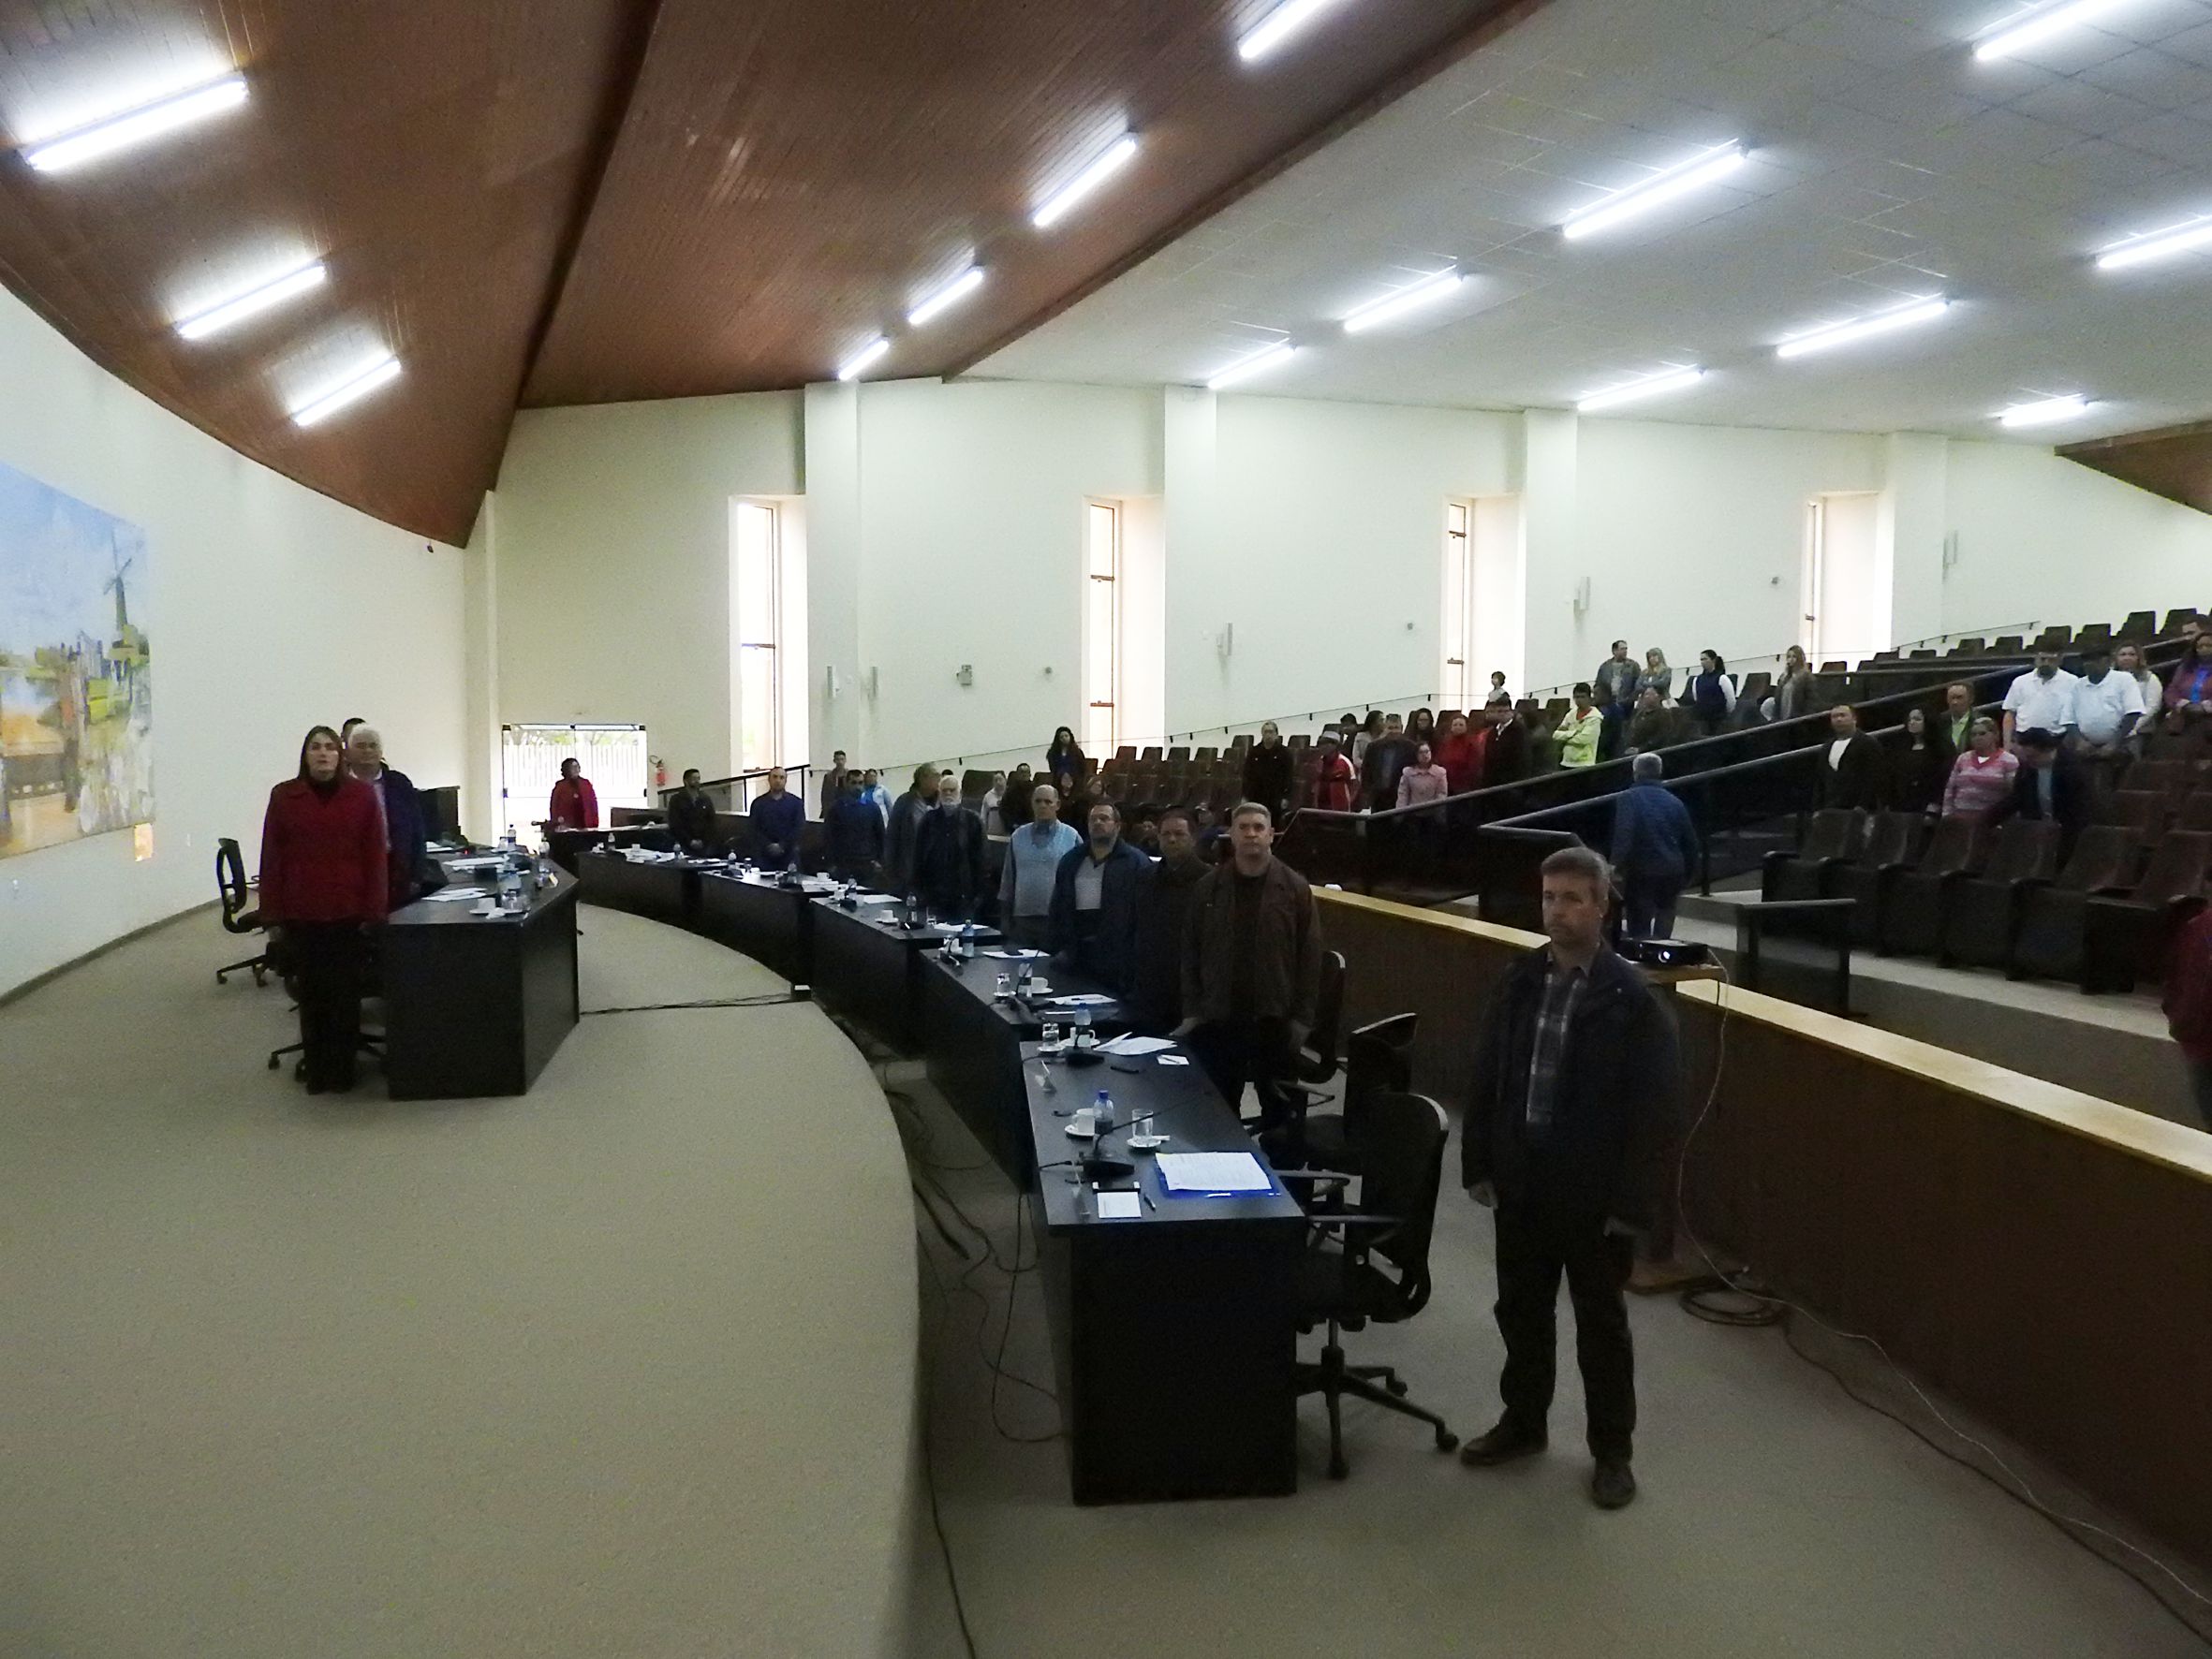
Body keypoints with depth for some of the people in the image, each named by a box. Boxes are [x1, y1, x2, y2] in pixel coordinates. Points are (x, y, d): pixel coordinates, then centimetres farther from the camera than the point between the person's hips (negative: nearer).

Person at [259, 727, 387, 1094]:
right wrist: (272, 915, 0)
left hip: (348, 912, -1)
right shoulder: (284, 796, 3)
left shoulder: (362, 795, 1)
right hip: (301, 913, 1)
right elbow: (272, 858, 3)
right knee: (310, 993, 8)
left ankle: (342, 1068, 17)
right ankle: (315, 1069, 19)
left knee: (345, 993, 6)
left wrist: (374, 910, -5)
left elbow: (375, 855, 0)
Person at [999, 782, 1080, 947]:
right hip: (1022, 919, 3)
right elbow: (1008, 878, 11)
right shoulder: (1018, 837, 8)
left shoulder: (1071, 837, -2)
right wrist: (1005, 917, 9)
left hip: (1058, 919, -3)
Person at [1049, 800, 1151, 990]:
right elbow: (1058, 908, 16)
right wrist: (1060, 949, 7)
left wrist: (1135, 956, -12)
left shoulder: (1136, 863, -2)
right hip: (1077, 956, 5)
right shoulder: (1070, 861, 14)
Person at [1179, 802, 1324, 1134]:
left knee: (1278, 1107, 10)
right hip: (1218, 1019, 2)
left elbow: (1309, 957, -3)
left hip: (1275, 1020, -1)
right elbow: (1191, 953, 5)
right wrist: (1192, 1011, 0)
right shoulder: (1209, 887, 2)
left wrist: (1302, 1019, -7)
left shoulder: (1294, 888, -3)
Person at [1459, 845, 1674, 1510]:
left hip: (1593, 1192, -5)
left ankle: (1612, 1450, 25)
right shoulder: (1519, 982, 1)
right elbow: (1487, 1078, 7)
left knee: (1600, 1322, 10)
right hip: (1520, 1180, 5)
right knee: (1520, 1309, 17)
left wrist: (1631, 1203, -14)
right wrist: (1478, 1165, 4)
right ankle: (1523, 1422, 36)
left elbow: (1653, 1108, -13)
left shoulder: (1632, 999, -13)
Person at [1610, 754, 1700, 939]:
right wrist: (1684, 880, 22)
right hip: (1672, 873, 5)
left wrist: (1617, 864, -21)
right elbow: (1690, 842, 16)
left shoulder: (1629, 799, -3)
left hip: (1641, 874, -5)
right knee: (1664, 931, 13)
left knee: (1640, 930, -3)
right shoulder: (1674, 802, 13)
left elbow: (1623, 835, -20)